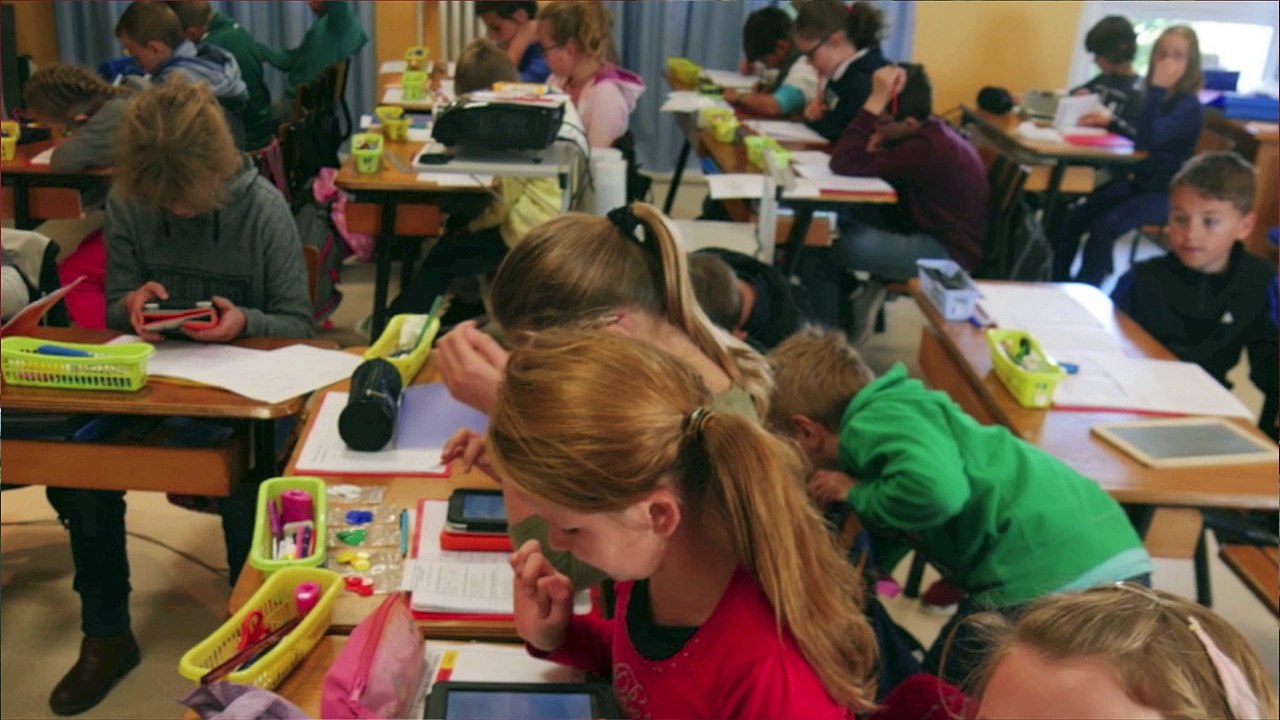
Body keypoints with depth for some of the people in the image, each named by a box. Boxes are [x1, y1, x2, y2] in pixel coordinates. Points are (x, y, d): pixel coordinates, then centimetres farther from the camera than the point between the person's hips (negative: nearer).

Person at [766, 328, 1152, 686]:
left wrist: (857, 495, -7)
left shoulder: (876, 421, -5)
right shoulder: (895, 409, 22)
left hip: (1048, 577, -9)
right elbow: (882, 550, 26)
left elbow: (937, 490, -26)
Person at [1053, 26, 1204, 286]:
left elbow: (1149, 139, -31)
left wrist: (1157, 89, -29)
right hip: (1137, 180, 8)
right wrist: (1110, 122, 6)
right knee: (1074, 218, -9)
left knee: (1104, 227, -27)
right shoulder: (1156, 97, 6)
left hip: (1165, 193, -7)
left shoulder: (1189, 107, -16)